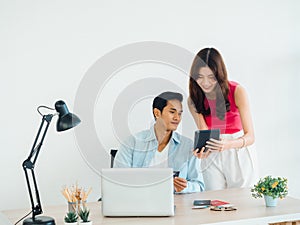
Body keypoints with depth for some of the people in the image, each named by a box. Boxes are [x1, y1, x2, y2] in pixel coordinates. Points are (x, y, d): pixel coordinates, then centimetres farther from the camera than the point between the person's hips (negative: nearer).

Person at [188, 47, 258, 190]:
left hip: (239, 153, -2)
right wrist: (202, 150, -34)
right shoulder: (193, 100, -8)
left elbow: (250, 136, -19)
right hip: (213, 158, 2)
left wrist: (228, 144, -38)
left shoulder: (237, 92, -17)